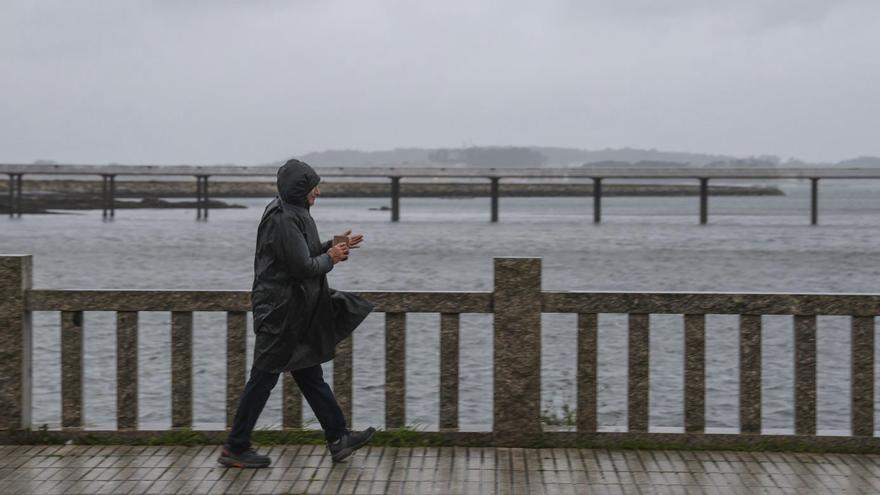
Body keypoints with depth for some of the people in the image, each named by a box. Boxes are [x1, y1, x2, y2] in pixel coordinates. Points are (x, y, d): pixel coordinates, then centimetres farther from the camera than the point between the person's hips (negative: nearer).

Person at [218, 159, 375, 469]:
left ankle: (338, 440, 21)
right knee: (263, 378, -1)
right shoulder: (284, 220, -21)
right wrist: (331, 259, -6)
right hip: (280, 313, -10)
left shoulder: (291, 214, 10)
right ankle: (235, 448, 10)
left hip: (294, 312, 10)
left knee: (310, 376, 13)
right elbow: (303, 267, -22)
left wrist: (331, 246, 9)